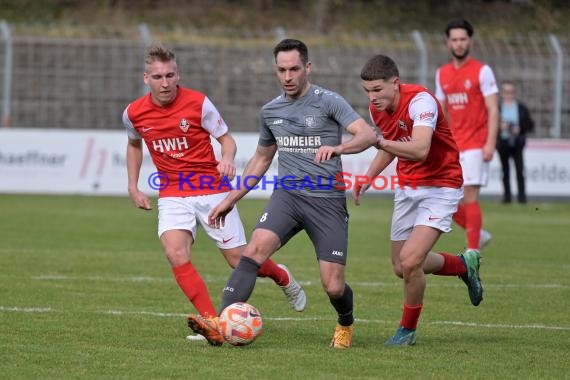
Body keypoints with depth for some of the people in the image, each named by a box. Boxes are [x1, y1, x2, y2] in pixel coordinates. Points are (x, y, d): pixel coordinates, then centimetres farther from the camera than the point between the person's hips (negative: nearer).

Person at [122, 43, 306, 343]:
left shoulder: (198, 103, -13)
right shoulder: (134, 113, -3)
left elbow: (227, 139, -3)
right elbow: (134, 144, 19)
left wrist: (227, 160, -25)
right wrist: (133, 188, 13)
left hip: (211, 189, -2)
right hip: (173, 195, 2)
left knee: (240, 260, 1)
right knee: (176, 254, -24)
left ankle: (283, 278, 35)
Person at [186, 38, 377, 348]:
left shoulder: (328, 102, -5)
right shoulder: (270, 111, 12)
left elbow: (368, 135, -17)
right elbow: (261, 159, 26)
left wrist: (337, 148, -36)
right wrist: (231, 199, 23)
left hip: (327, 199, -3)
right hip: (287, 195, 3)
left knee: (333, 287, -5)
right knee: (254, 250, -24)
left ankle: (345, 323, 30)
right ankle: (220, 325, -33)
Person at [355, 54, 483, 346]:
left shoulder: (420, 101, -25)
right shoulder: (377, 108, -1)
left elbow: (420, 150, -41)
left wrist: (378, 141, -46)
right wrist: (368, 178, 7)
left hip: (440, 188, -8)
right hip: (407, 188, 8)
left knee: (410, 261, -20)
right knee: (401, 267, 10)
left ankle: (408, 329, 4)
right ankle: (464, 265, 36)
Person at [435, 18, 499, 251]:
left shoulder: (482, 71, -5)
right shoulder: (442, 74, 12)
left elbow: (493, 110, -9)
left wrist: (490, 143, -17)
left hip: (475, 146, -6)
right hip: (453, 148, 6)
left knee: (470, 197, -9)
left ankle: (472, 252, -2)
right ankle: (479, 235, 23)